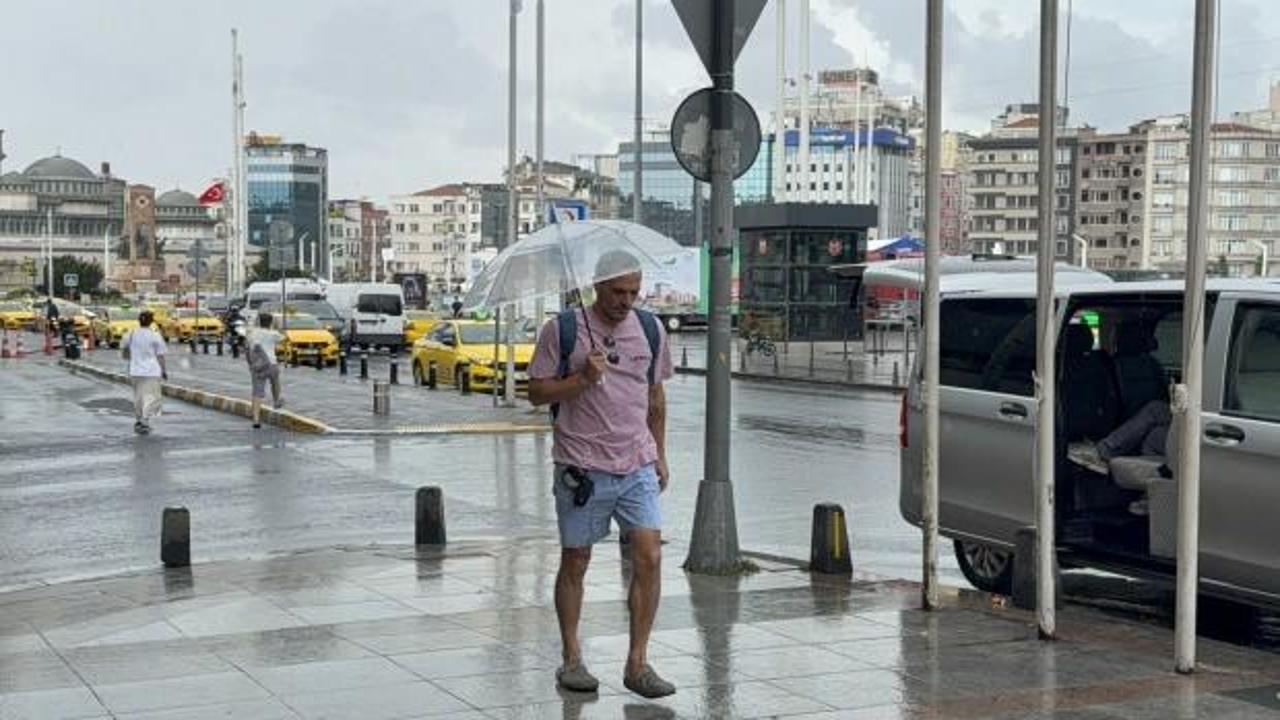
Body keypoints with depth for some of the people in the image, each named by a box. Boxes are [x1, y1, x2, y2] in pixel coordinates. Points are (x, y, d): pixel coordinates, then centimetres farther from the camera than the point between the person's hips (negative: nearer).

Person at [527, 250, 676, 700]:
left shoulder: (650, 330, 9)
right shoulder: (562, 330, -4)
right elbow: (537, 393, -3)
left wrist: (659, 455, 17)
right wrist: (582, 379, -18)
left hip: (637, 467, 3)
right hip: (582, 467, -3)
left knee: (649, 558, -8)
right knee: (575, 562, 7)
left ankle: (637, 663, 0)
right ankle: (571, 659, 20)